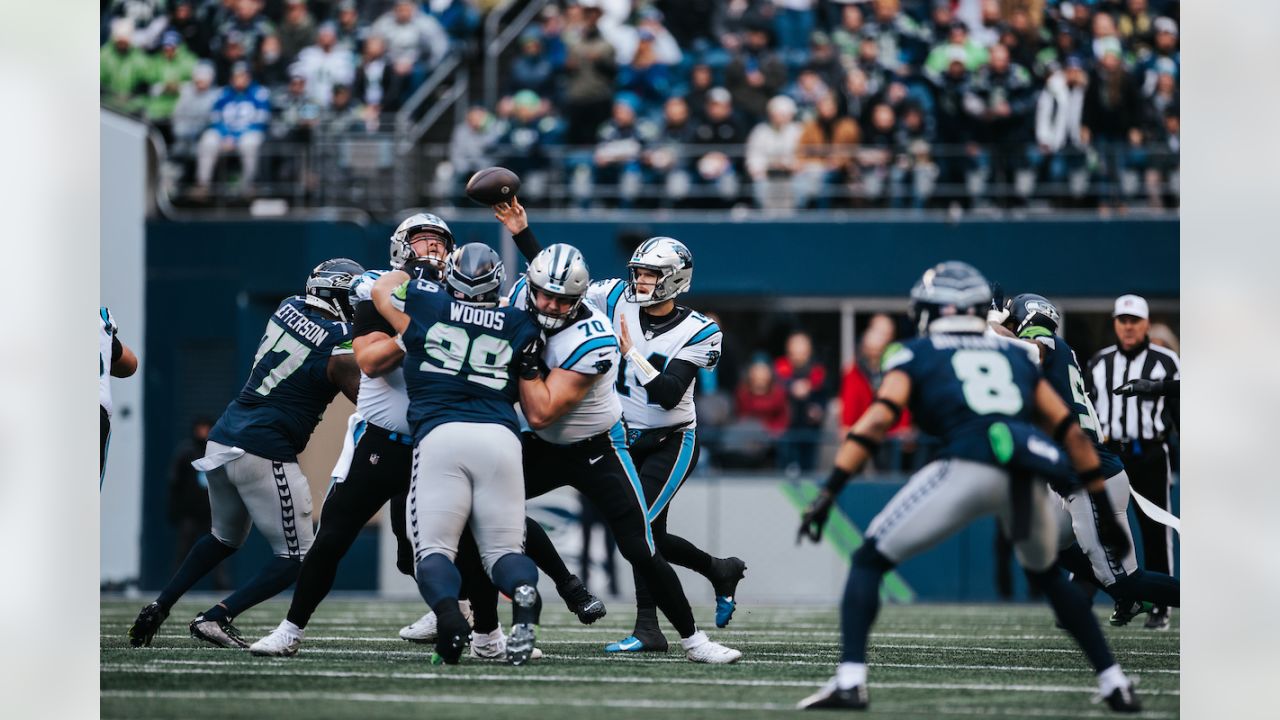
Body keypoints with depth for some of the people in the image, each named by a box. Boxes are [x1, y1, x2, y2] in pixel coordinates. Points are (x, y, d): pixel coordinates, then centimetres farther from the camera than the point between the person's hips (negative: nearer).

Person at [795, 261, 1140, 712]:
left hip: (968, 468, -4)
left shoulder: (916, 355, 19)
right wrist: (1104, 510, 30)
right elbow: (1071, 432, 26)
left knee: (869, 561, 10)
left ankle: (850, 682, -6)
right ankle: (1115, 685, 28)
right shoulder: (1016, 355, 29)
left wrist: (829, 492, -2)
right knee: (1046, 574, 31)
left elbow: (877, 421, 3)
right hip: (1029, 478, 4)